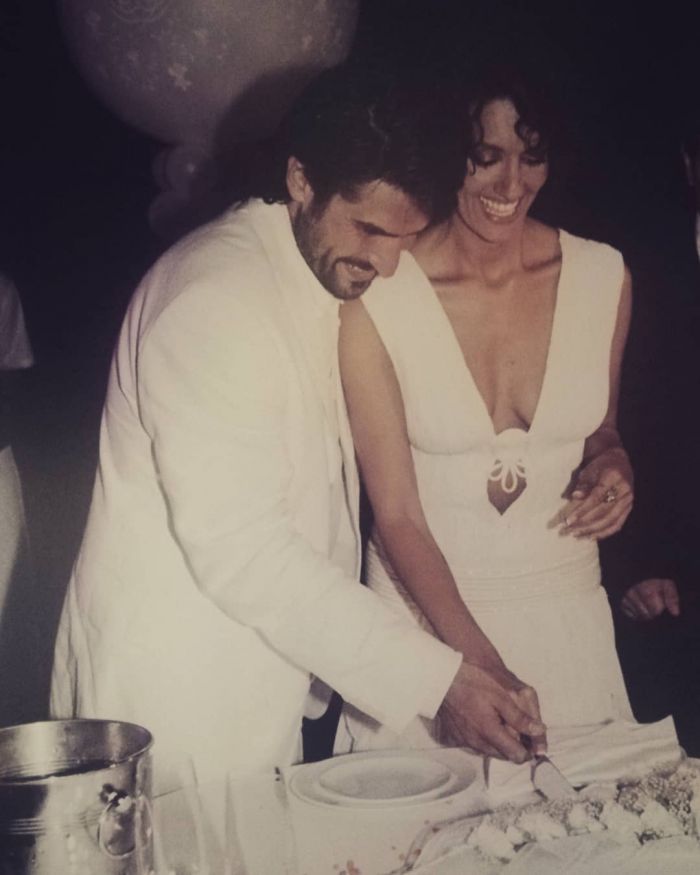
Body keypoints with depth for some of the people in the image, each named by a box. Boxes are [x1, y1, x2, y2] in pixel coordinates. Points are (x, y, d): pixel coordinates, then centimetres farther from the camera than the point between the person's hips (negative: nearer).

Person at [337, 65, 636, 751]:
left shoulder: (604, 277, -2)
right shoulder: (374, 298, -14)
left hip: (567, 609, 3)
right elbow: (396, 513, -13)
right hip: (425, 611, -3)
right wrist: (481, 664, -20)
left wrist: (610, 464, -7)